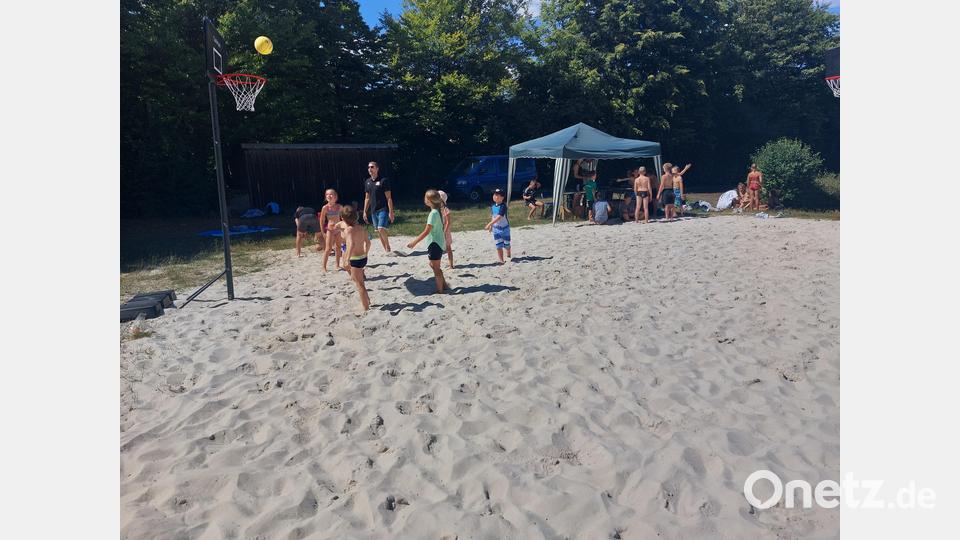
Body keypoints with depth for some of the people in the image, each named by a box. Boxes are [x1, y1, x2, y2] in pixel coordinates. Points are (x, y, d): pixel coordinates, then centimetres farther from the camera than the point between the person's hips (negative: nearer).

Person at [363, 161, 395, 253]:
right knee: (378, 231, 8)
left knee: (381, 229, -19)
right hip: (374, 210, 6)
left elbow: (389, 197, -9)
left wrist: (391, 212, -14)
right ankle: (386, 251, 18)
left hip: (383, 209, -6)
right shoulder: (367, 182, 10)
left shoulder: (383, 181, -8)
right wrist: (365, 212, 14)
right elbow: (367, 198, 17)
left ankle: (388, 247, 3)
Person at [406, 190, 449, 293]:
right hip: (439, 242, 9)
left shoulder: (433, 213, -20)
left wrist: (414, 242, -19)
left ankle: (440, 291, 12)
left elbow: (426, 231, -23)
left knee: (436, 268, 2)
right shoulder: (438, 211, 6)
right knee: (433, 265, 22)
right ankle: (444, 284, 28)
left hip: (435, 244, -9)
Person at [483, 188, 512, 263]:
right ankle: (501, 260, 12)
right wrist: (491, 226, 17)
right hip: (496, 229, 4)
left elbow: (499, 217, -32)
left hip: (504, 228, -4)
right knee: (499, 246, 4)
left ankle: (508, 255, 41)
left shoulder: (503, 206, -22)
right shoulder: (493, 206, 0)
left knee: (506, 244, 12)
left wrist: (490, 224, -38)